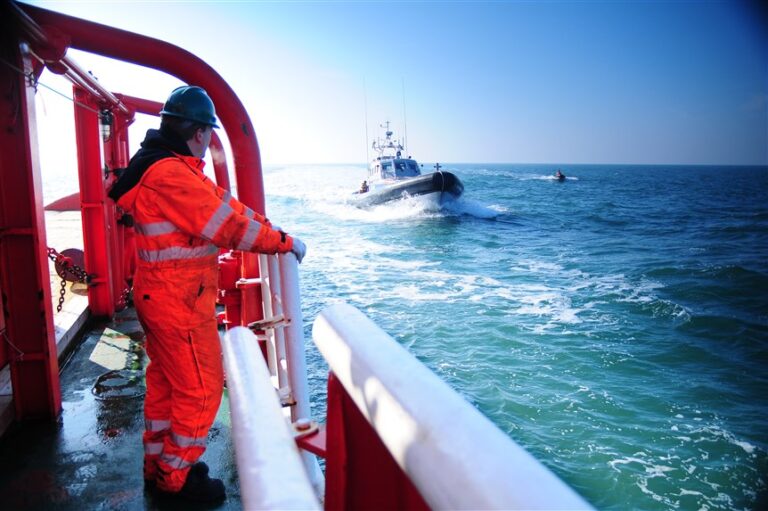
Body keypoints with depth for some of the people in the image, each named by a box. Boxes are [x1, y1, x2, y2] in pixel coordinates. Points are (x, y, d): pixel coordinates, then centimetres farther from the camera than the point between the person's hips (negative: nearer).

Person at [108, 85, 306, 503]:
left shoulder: (173, 169, 11)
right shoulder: (171, 174, -22)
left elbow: (223, 202, 11)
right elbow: (226, 224, -22)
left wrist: (270, 227, 5)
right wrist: (285, 242, -12)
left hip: (159, 294, 11)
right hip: (180, 300, -11)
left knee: (165, 381, 21)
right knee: (200, 388, 3)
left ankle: (160, 463, 37)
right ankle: (175, 477, 19)